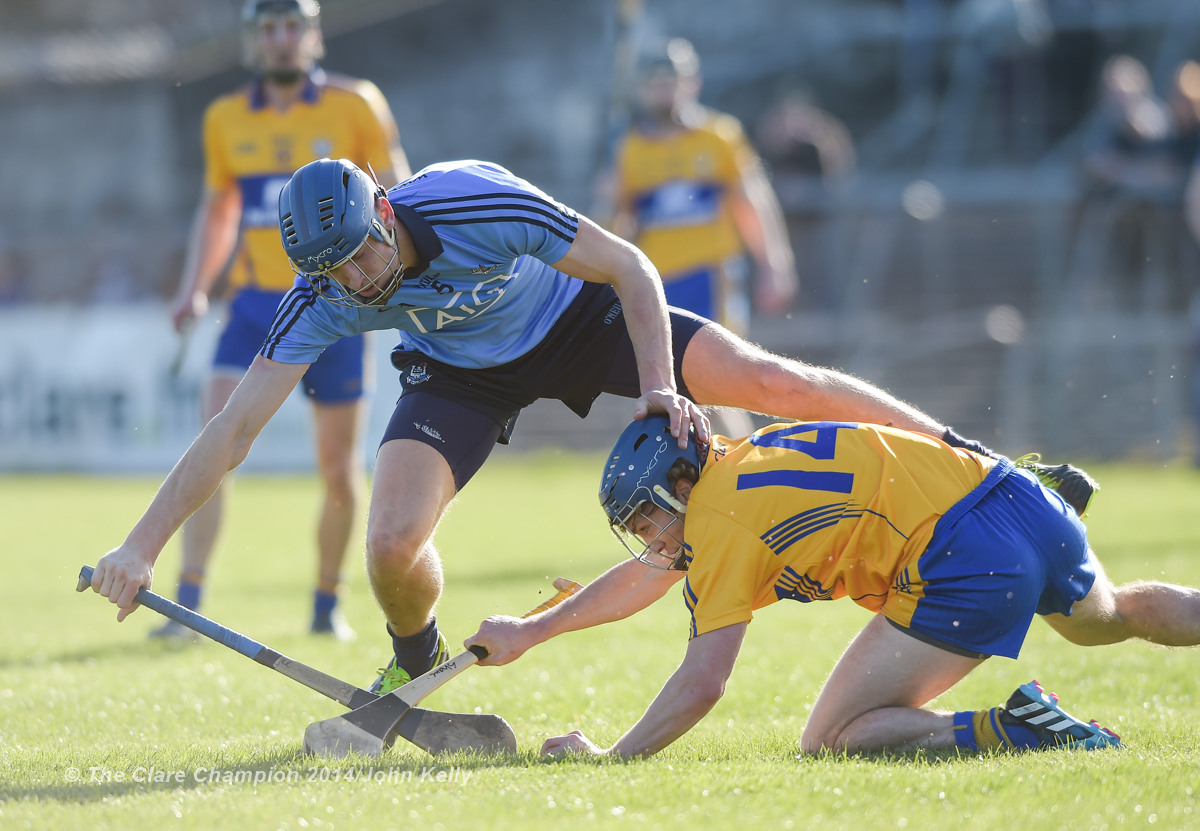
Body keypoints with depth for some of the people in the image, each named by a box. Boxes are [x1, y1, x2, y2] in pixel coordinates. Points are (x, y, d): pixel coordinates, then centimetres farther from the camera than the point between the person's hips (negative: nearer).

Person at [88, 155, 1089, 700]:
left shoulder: (479, 202, -36)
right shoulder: (325, 295, -28)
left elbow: (630, 267, -26)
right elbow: (236, 426, -26)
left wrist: (658, 383, -38)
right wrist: (143, 544, -33)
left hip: (575, 319, -1)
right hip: (462, 374, 2)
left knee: (766, 377, -14)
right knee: (392, 545, -20)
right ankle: (414, 663, 15)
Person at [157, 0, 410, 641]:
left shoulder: (356, 107, -2)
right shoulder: (226, 119, 6)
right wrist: (193, 289, 8)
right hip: (255, 304, 1)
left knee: (339, 472, 5)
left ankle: (327, 604, 24)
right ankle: (187, 606, -15)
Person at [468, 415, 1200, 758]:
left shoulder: (723, 520, -8)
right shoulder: (728, 467, 17)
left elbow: (702, 683, -12)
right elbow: (648, 577, 30)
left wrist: (609, 758, -4)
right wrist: (529, 632, 32)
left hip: (970, 558, -9)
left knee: (830, 741, -6)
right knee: (1112, 616, 39)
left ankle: (1013, 729, -20)